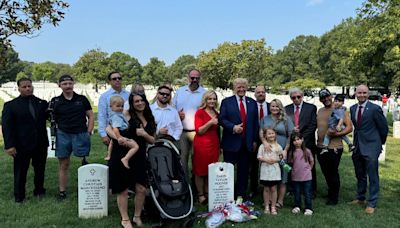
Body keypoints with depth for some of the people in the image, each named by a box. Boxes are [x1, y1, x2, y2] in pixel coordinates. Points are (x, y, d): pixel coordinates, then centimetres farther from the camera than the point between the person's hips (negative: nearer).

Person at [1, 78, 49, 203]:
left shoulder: (42, 103, 7)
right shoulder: (10, 105, -1)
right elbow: (6, 126, -6)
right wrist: (9, 145, -14)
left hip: (41, 144, 3)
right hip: (22, 146, -3)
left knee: (40, 170, 14)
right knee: (20, 172, 7)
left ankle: (39, 191, 31)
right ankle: (19, 196, 22)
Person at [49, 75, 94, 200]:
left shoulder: (82, 99, 6)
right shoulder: (55, 101, 6)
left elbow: (90, 116, 8)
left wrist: (88, 133, 0)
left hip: (81, 134, 0)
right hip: (63, 135, 1)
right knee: (63, 165, 7)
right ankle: (62, 191, 16)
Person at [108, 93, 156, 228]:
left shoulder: (150, 119, 9)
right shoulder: (127, 115, -6)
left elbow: (152, 140, 9)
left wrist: (144, 134, -10)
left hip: (139, 157, 4)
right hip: (122, 157, -4)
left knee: (141, 189, 2)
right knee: (123, 190, 6)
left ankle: (137, 216, 25)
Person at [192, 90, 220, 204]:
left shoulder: (216, 114, 13)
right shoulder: (200, 112, -5)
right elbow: (199, 131, -10)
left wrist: (219, 145, 21)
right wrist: (210, 123, -22)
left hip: (214, 144, 6)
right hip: (201, 145, -6)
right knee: (200, 170, 2)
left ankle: (207, 193, 18)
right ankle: (200, 195, 10)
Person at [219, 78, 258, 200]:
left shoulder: (252, 103, 11)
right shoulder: (226, 102, 2)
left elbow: (255, 123, 11)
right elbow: (221, 119, -5)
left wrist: (255, 140, 7)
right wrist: (233, 127, -20)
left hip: (247, 143, 3)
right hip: (231, 142, -3)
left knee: (244, 170, 9)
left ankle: (240, 195, 22)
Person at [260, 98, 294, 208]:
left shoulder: (286, 119, 5)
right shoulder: (265, 119, 13)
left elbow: (291, 136, 1)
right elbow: (261, 132, 3)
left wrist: (285, 150, -9)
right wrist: (264, 142, -17)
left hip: (282, 152, -2)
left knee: (282, 179, 1)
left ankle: (280, 201, 10)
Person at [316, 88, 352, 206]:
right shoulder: (320, 111, 11)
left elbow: (349, 127, -10)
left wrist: (337, 134, -23)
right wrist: (316, 140, 8)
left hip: (334, 147, -6)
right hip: (320, 147, 6)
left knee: (333, 173, 4)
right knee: (325, 172, 17)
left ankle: (334, 198, 20)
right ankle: (330, 193, 37)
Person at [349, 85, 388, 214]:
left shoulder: (374, 109, -12)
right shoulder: (353, 109, 7)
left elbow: (384, 127, -3)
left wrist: (380, 142, 6)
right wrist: (356, 140, 13)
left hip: (370, 147, -6)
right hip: (357, 147, 6)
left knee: (373, 176, 1)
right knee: (360, 175, 18)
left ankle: (372, 204, 11)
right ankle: (360, 198, 33)